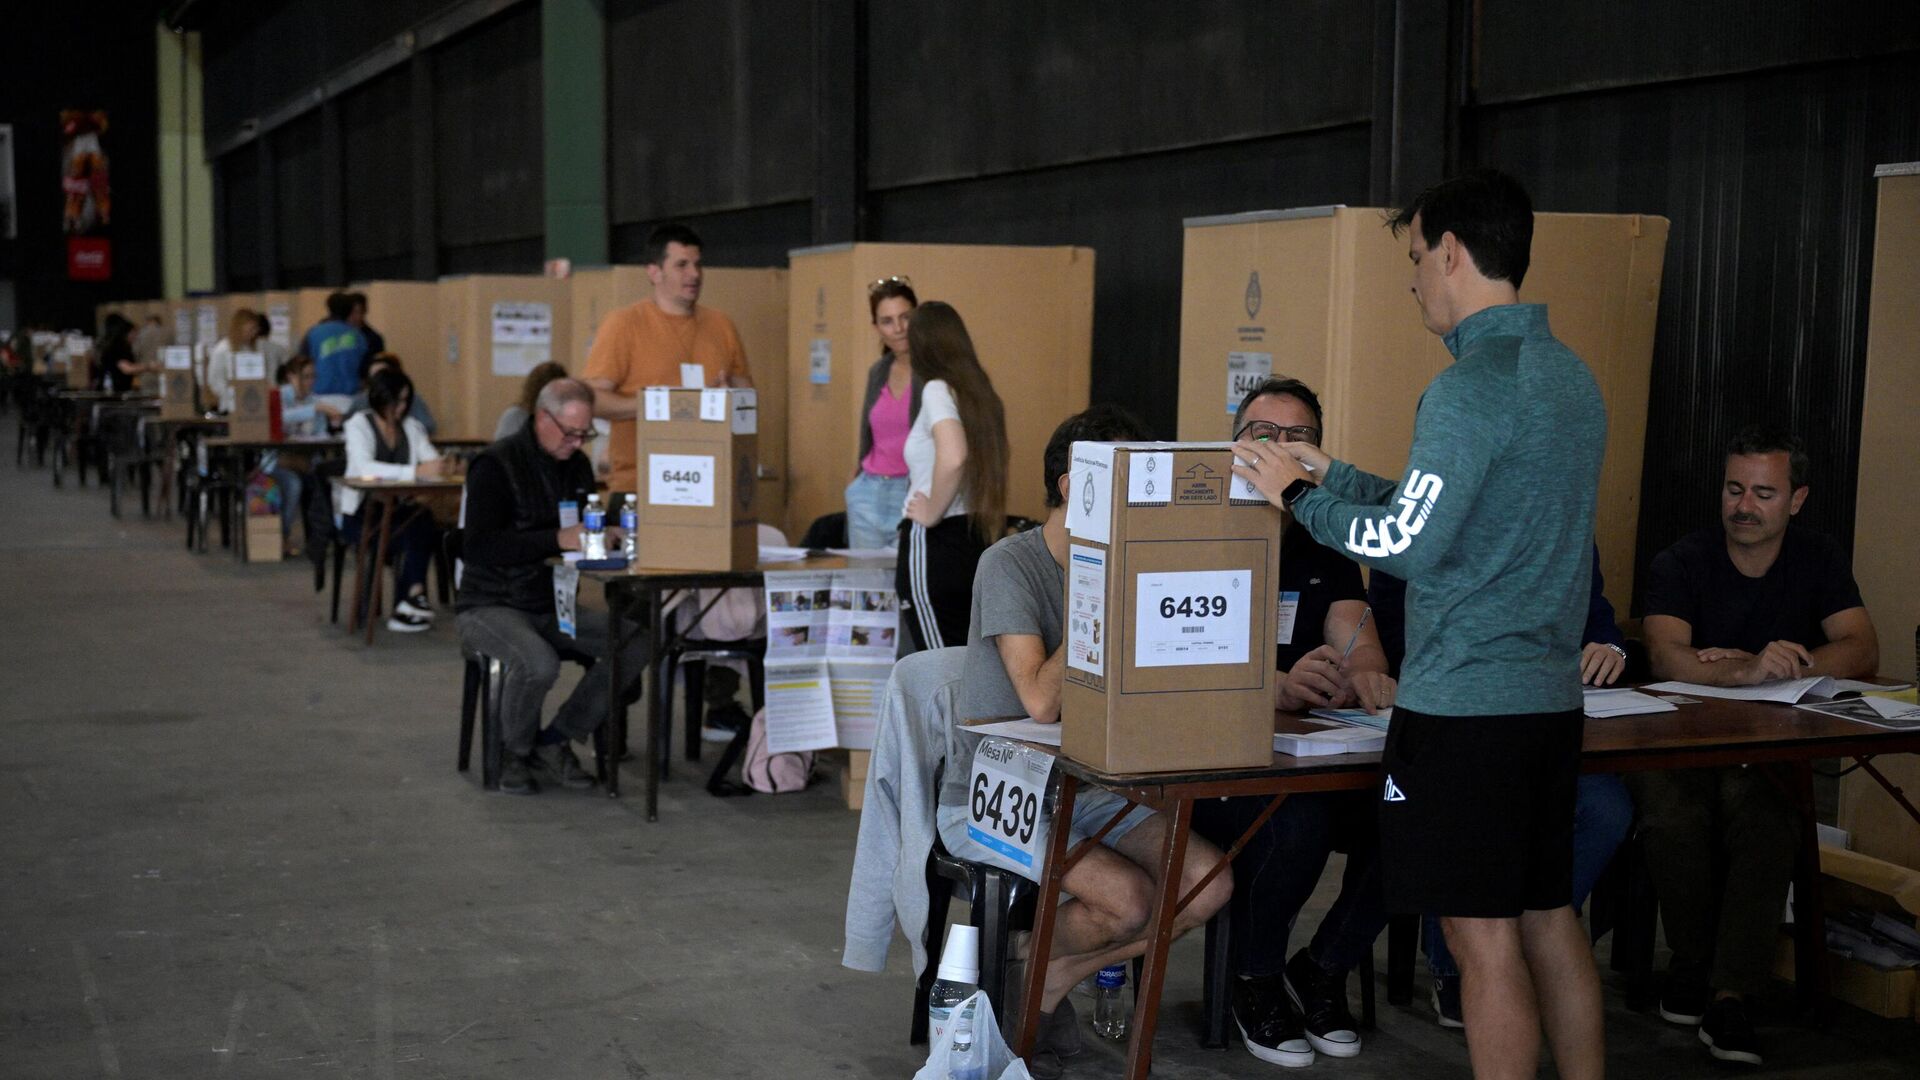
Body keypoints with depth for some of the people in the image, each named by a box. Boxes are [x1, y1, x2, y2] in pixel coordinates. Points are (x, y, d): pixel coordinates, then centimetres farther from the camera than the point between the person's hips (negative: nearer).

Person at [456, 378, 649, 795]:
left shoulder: (577, 466, 9)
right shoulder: (496, 464, -13)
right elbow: (478, 548, -22)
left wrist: (603, 536, -6)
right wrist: (557, 540, -28)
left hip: (551, 605, 7)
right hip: (491, 605, -7)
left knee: (637, 642, -15)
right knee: (540, 663, -36)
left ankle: (554, 741, -3)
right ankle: (514, 753, -4)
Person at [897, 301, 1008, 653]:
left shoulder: (938, 390, -12)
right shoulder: (980, 392, 11)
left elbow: (953, 458, -28)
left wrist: (932, 513, -16)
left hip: (935, 545, -8)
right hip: (974, 541, 8)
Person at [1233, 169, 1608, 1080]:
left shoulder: (1470, 388, -17)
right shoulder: (1571, 376, 12)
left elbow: (1408, 545, -18)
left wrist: (1300, 496, -4)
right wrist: (1333, 476, 21)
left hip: (1463, 702, -9)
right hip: (1550, 697, 9)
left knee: (1483, 935, 0)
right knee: (1549, 918, 16)